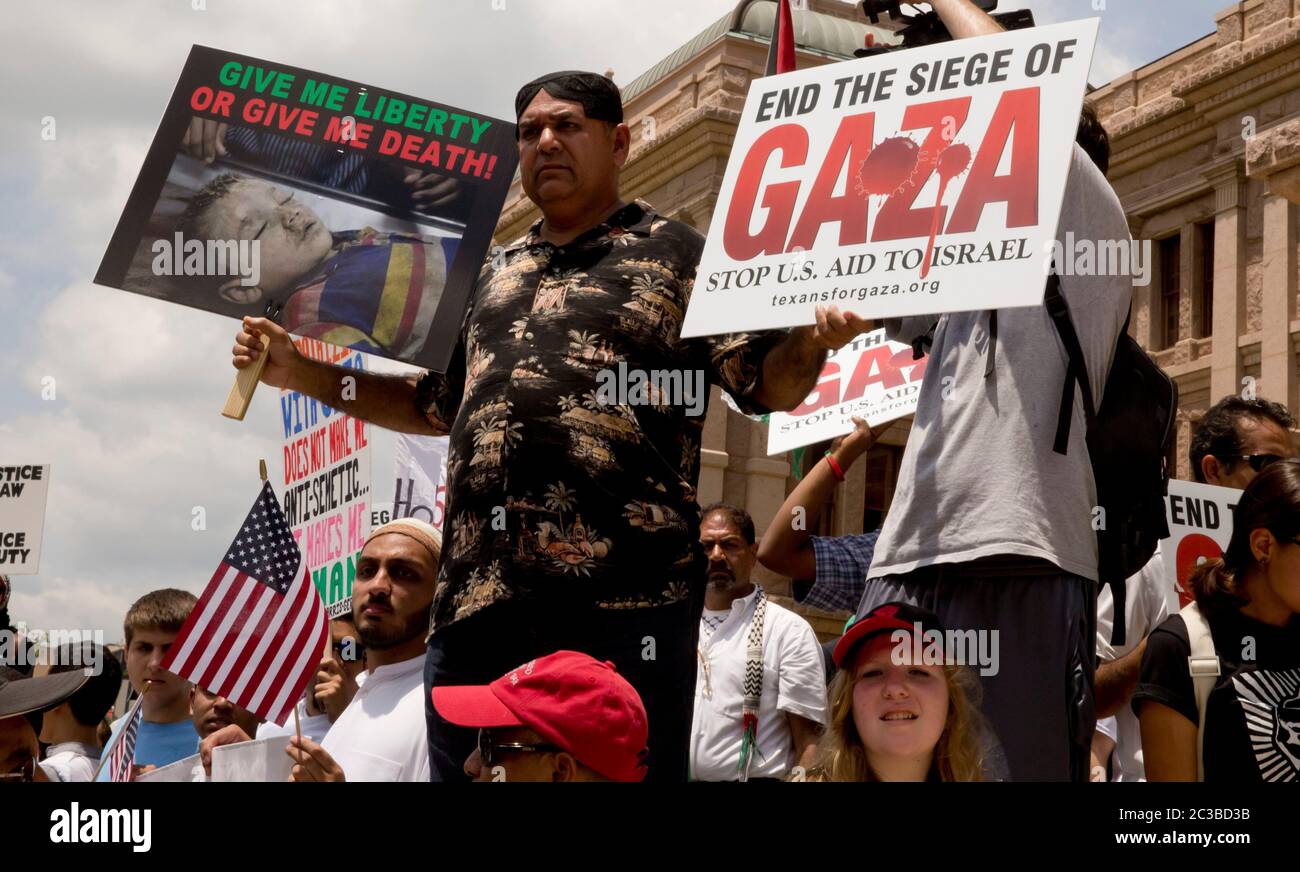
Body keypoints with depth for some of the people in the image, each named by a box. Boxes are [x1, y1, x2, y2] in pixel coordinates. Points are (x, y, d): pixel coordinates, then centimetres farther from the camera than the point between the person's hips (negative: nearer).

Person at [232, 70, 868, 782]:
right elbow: (433, 405, 33)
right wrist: (298, 371, 24)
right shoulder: (492, 274, 24)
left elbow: (769, 383, 1)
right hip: (475, 596, 6)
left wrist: (817, 338, -22)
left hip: (622, 597, -5)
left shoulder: (674, 255, 8)